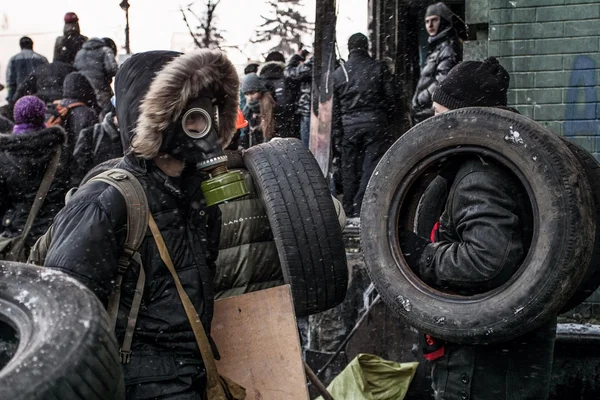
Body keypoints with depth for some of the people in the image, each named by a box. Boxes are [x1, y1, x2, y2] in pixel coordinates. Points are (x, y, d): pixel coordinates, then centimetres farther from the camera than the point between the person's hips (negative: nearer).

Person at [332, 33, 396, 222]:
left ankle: (350, 213, 14)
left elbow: (334, 107, 7)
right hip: (374, 122, -2)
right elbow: (390, 97, 1)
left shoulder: (338, 73, 8)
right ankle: (362, 210, -10)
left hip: (349, 125, 2)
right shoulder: (379, 68, 2)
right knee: (371, 166, -2)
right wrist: (387, 120, 13)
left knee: (349, 169, 9)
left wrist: (337, 135, 9)